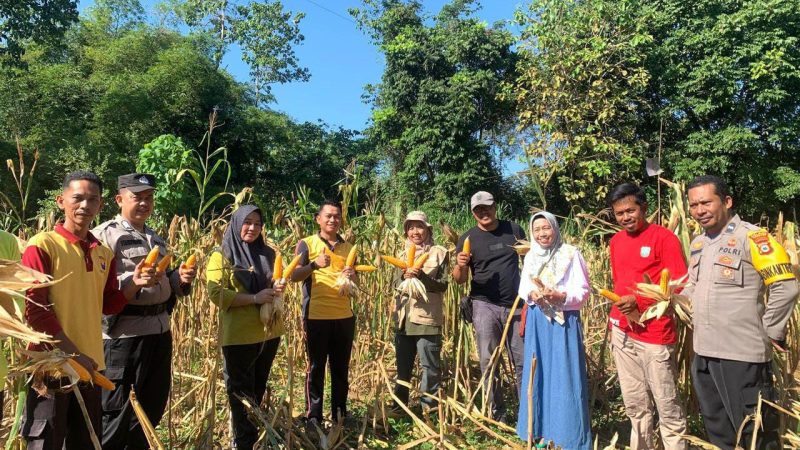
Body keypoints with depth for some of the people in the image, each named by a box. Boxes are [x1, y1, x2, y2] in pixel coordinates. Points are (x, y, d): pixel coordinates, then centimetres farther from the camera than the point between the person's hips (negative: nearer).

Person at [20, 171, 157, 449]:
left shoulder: (104, 253, 9)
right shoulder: (42, 245, -9)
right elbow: (34, 309, -12)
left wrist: (135, 284, -6)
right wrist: (72, 353, -14)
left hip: (91, 363, 6)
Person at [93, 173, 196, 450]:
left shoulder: (157, 239, 17)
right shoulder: (105, 235, -7)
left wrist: (180, 278, 2)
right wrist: (134, 279, -29)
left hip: (160, 331, 8)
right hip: (124, 334, -7)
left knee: (153, 407, 18)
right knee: (115, 416, 3)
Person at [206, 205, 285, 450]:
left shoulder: (268, 253, 9)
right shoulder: (222, 255, -6)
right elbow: (216, 294, -15)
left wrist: (278, 289, -4)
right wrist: (254, 298, -22)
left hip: (269, 332, 5)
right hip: (239, 336, -5)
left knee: (258, 390, 20)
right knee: (240, 391, 8)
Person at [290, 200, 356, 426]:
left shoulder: (348, 247, 12)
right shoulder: (307, 243, 0)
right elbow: (294, 276, -10)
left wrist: (352, 276, -7)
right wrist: (314, 264, -27)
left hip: (344, 316, 4)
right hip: (316, 316, -4)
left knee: (341, 367, 12)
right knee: (316, 367, 7)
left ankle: (340, 414, 25)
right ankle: (313, 416, 19)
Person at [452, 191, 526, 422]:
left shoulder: (513, 229, 4)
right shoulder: (468, 238, 0)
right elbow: (459, 280, 0)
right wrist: (460, 265, -23)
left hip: (515, 305, 2)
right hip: (484, 305, -1)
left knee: (522, 361, 7)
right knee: (488, 361, -1)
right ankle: (497, 414, 13)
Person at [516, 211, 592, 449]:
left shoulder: (571, 254, -7)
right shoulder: (530, 257, 9)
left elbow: (583, 290, -8)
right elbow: (523, 287, 12)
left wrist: (560, 296, -24)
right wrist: (531, 294, -10)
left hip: (565, 321, -5)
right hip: (538, 322, 5)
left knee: (565, 375, 0)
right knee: (540, 373, 10)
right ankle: (544, 429, 24)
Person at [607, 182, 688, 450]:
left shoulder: (664, 237, -9)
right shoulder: (615, 241, 10)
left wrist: (640, 300, -22)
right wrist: (623, 307, 2)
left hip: (655, 335, -6)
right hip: (622, 332, 6)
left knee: (667, 404, 4)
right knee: (635, 405, 17)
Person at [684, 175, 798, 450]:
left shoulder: (750, 236, -11)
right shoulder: (698, 243, 11)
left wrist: (771, 332, -9)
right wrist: (692, 318, 9)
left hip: (743, 355, -7)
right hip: (703, 354, 7)